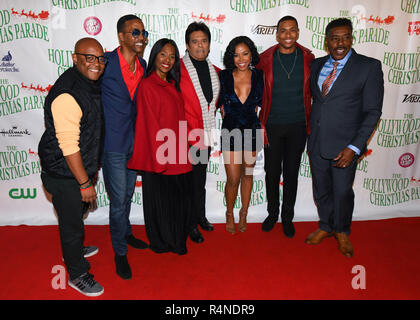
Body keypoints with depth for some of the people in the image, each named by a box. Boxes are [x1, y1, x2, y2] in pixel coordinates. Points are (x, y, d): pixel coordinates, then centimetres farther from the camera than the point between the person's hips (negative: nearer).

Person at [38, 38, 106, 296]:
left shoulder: (91, 84, 4)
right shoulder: (67, 95, -27)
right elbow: (68, 146, -28)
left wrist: (93, 168, 21)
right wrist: (85, 183, -22)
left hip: (82, 167, 9)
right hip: (65, 176, -9)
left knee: (78, 213, 28)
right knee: (72, 223, 8)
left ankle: (74, 250, 54)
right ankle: (77, 275, 30)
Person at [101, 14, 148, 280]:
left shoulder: (142, 65, 6)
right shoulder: (106, 63, -14)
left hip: (134, 141, 6)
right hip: (113, 143, -6)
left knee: (128, 194, 21)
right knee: (118, 199, 3)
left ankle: (125, 233, 45)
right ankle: (120, 252, 23)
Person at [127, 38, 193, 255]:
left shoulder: (173, 84, 13)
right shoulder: (147, 86, -10)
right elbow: (151, 123, -14)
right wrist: (161, 157, -15)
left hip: (177, 154, 7)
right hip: (159, 154, -7)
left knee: (180, 197, 15)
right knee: (161, 200, 8)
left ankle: (177, 240, 35)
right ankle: (162, 243, 30)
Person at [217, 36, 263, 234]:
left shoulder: (259, 76, -1)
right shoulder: (224, 76, -3)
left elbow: (260, 103, 9)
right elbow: (221, 103, 8)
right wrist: (228, 121, 7)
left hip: (251, 130, 1)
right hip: (230, 131, -1)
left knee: (247, 174, 13)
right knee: (233, 179, -1)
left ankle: (244, 213, 32)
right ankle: (229, 213, 25)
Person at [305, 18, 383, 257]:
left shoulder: (369, 66, -7)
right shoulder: (317, 65, 7)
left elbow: (373, 112, -9)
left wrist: (355, 147, -17)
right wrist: (310, 134, 6)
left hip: (344, 145, -4)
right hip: (317, 143, 4)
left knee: (342, 192, 8)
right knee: (321, 190, 16)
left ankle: (342, 232, 35)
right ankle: (326, 227, 40)